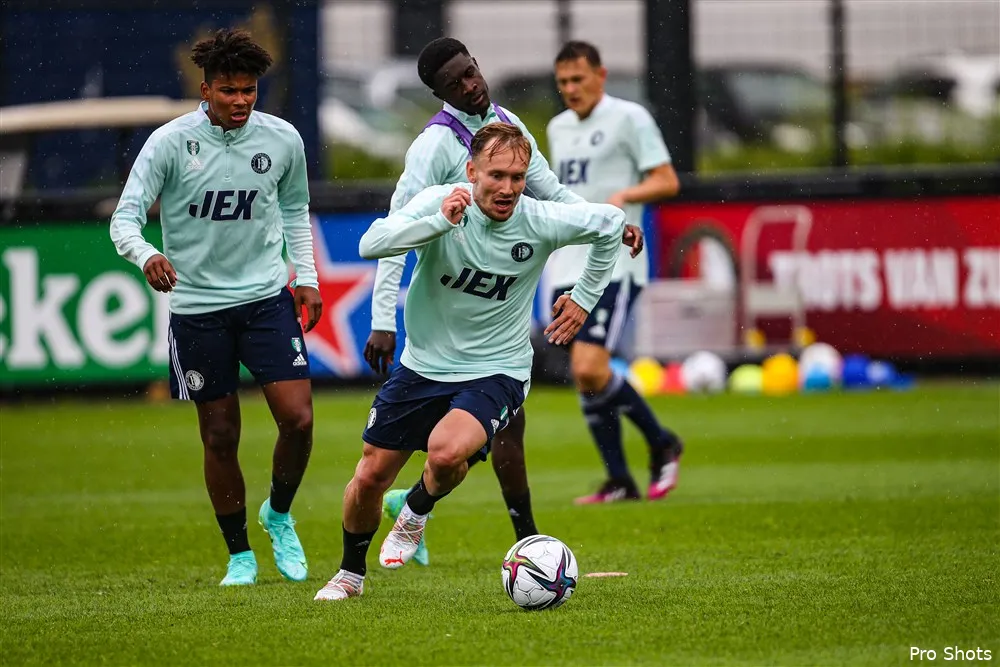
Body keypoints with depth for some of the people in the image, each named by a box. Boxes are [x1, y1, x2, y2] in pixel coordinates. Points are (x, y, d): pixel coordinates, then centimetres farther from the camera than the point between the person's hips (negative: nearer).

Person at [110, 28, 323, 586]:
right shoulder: (171, 142, -11)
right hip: (197, 305, -2)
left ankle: (280, 515, 18)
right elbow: (126, 216, -13)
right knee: (220, 437, 4)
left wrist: (306, 276, 11)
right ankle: (240, 555, 19)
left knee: (298, 418, -11)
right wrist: (146, 255, -33)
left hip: (267, 295, 2)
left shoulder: (282, 139, -1)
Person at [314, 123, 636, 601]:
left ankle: (416, 512, 5)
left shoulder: (540, 223, -15)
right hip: (423, 364, 2)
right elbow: (371, 244, -29)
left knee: (447, 452, -31)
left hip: (495, 372, -2)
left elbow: (610, 223, 2)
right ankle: (351, 574, 34)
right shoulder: (439, 203, -16)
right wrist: (440, 221, -39)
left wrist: (584, 298, 5)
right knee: (370, 476, 6)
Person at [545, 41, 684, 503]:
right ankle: (619, 482, 8)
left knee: (589, 369, -17)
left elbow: (666, 181, -8)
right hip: (567, 268, 7)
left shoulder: (629, 118, -3)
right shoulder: (558, 128, 18)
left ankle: (661, 444, 2)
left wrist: (624, 195, -23)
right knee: (583, 378, 2)